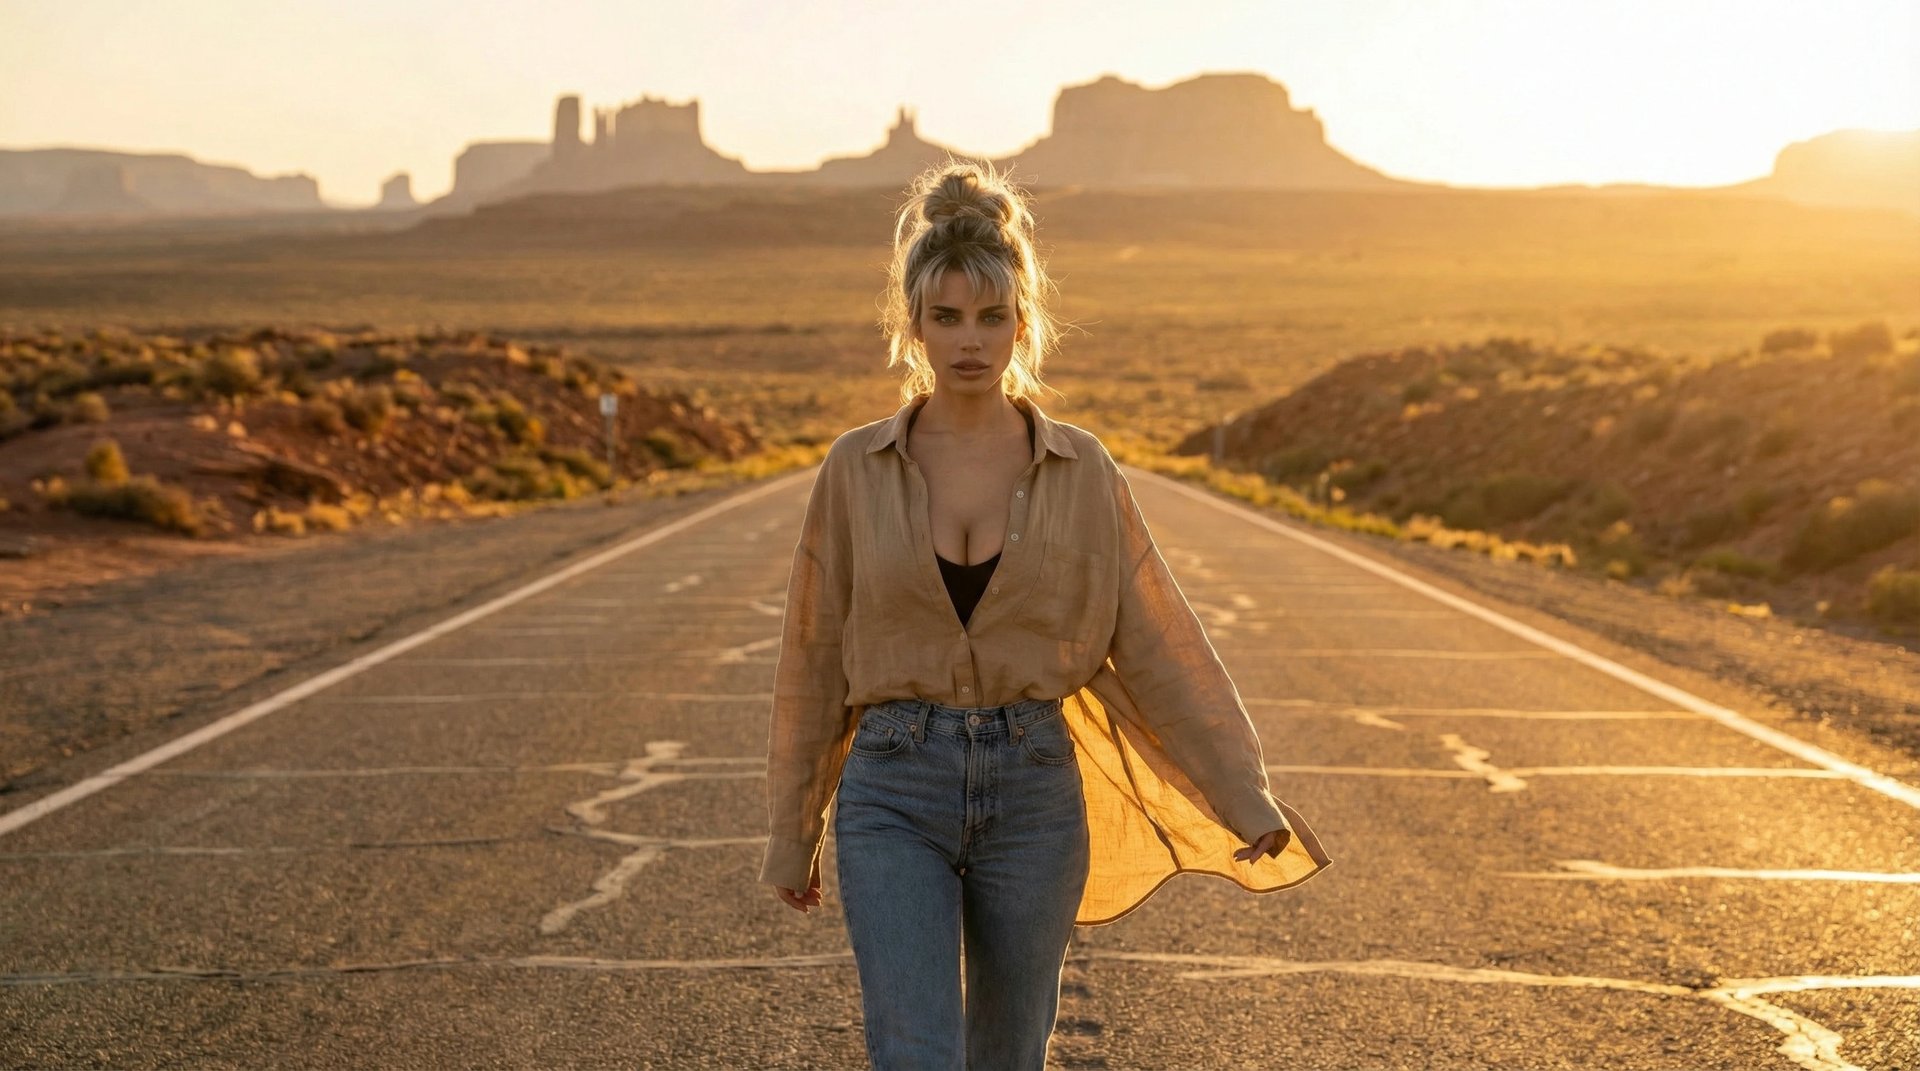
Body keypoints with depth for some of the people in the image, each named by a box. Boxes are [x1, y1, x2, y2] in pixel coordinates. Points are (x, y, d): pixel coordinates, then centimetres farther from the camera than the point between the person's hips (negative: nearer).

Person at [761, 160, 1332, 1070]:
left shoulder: (1081, 470, 0)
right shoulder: (855, 469, -1)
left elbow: (1154, 643, 2)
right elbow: (814, 659, 5)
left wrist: (1244, 796, -4)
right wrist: (791, 833, 9)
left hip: (1033, 790, 1)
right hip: (896, 793, -1)